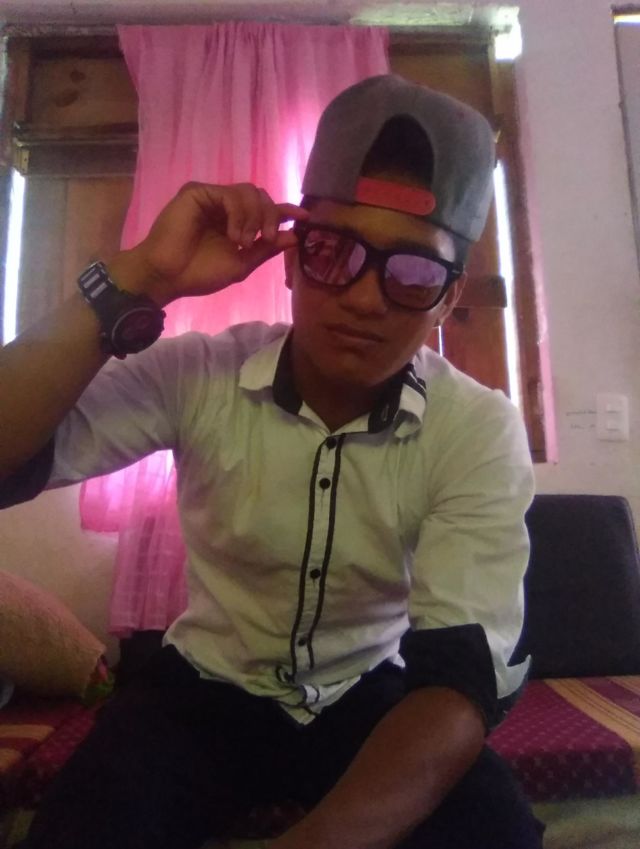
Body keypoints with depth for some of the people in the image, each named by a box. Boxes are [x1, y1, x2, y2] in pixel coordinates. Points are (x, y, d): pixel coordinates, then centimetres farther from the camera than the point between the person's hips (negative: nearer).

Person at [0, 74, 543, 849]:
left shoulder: (481, 431, -18)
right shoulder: (195, 375, -16)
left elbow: (462, 676, -24)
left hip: (369, 697, 1)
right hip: (207, 689, 0)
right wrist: (139, 281, -31)